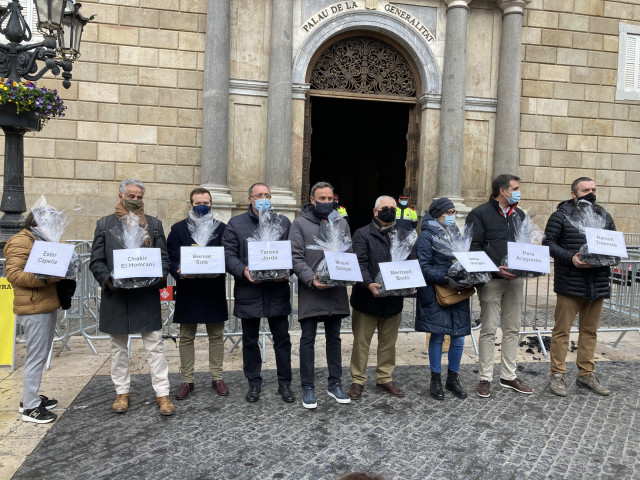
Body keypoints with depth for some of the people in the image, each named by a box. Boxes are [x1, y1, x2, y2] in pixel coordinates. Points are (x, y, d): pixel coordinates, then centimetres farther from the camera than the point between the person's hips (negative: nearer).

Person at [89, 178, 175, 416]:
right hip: (116, 296, 1)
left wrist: (159, 276, -13)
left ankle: (162, 393, 10)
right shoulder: (105, 224, 7)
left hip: (147, 296, -1)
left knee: (155, 346, 2)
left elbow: (164, 256, 6)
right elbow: (96, 261, 4)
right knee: (119, 347, 13)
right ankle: (122, 392, 28)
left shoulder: (154, 224, 8)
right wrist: (108, 279, -14)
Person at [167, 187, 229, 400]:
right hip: (187, 289, 0)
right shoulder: (178, 229, 4)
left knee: (216, 335, 8)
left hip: (214, 290, 1)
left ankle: (217, 378, 21)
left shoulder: (222, 228, 6)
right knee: (186, 337, 7)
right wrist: (178, 271, -19)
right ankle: (187, 381, 19)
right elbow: (171, 258, 0)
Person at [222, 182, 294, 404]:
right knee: (250, 341, 11)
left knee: (282, 339, 7)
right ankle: (254, 383, 27)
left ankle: (285, 383, 22)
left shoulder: (284, 222, 10)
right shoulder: (236, 224, 5)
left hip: (277, 292, 1)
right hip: (248, 292, 0)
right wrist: (243, 271, -19)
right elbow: (229, 255, -2)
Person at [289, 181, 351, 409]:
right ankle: (308, 387, 16)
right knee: (308, 339, 4)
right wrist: (311, 279, -22)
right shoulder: (300, 223, -2)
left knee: (334, 338, 14)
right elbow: (296, 258, -9)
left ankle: (335, 384, 26)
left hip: (336, 291, 4)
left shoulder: (342, 223, 11)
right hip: (310, 292, -4)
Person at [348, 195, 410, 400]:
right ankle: (358, 381, 16)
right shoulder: (362, 234, -1)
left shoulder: (403, 235, 14)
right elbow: (361, 263, -12)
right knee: (361, 341, 4)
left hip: (394, 298, 4)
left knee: (389, 341, 14)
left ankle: (385, 378, 28)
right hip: (367, 298, -4)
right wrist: (369, 284, -28)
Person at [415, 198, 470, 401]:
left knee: (459, 337, 7)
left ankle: (453, 378, 24)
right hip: (436, 294, -6)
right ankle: (436, 380, 19)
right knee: (437, 337, 3)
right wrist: (445, 277, -23)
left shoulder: (456, 233, 15)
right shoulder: (426, 236, -5)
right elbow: (424, 267, -12)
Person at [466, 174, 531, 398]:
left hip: (515, 279, 7)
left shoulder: (518, 214, 15)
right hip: (491, 279, -6)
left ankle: (509, 376, 24)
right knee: (489, 330, 0)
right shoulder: (479, 214, -5)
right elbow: (473, 249, -11)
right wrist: (496, 270, -19)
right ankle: (485, 378, 10)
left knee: (512, 329, 12)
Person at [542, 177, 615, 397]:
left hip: (598, 285, 5)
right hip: (569, 285, -5)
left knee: (590, 331, 14)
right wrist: (571, 258, -19)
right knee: (562, 330, 0)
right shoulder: (561, 215, -2)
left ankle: (586, 373, 26)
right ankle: (557, 375, 10)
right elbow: (548, 243, -6)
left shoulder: (604, 216, 14)